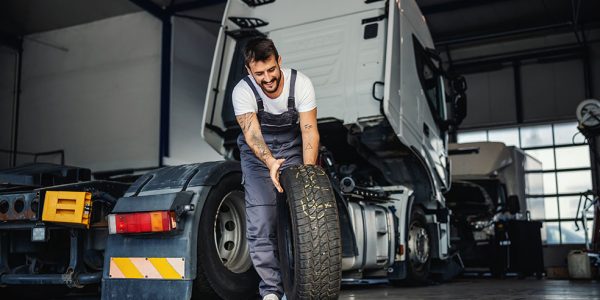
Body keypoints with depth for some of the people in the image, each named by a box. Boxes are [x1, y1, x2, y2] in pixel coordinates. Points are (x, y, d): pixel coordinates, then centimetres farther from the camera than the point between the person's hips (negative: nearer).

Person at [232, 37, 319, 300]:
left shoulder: (301, 84, -22)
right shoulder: (242, 92, -24)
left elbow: (309, 130, -25)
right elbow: (251, 134, -35)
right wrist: (270, 162, -55)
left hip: (292, 147, 1)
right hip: (258, 152, 0)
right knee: (261, 222, -12)